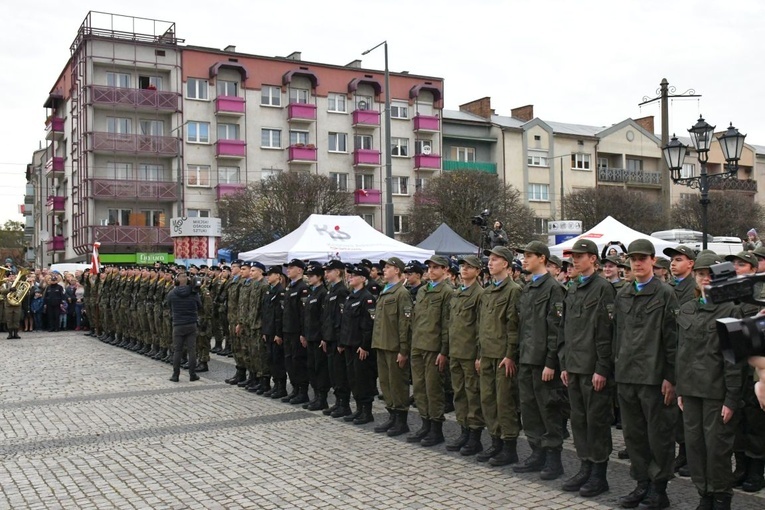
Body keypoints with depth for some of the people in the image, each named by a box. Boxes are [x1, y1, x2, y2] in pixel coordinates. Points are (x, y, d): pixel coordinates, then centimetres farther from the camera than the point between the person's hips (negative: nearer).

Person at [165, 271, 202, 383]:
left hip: (178, 325, 0)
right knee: (192, 350, 4)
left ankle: (175, 375, 9)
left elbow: (169, 308, 8)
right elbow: (199, 306, 7)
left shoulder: (171, 294, -4)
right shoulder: (194, 293, -5)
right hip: (192, 324, 0)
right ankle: (192, 375, 6)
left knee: (177, 350, 7)